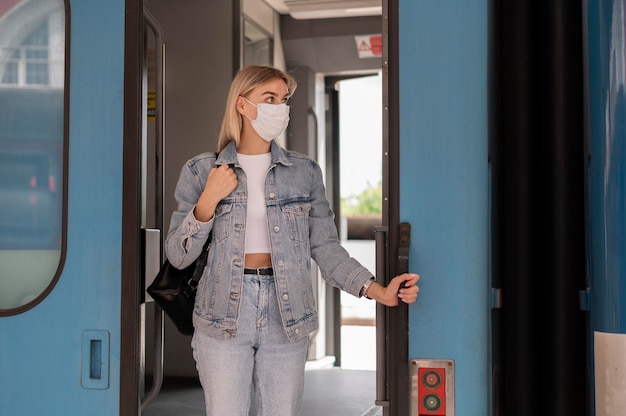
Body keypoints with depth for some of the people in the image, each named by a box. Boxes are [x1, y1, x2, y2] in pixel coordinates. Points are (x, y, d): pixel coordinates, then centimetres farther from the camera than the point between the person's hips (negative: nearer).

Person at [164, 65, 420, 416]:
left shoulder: (305, 171, 4)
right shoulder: (201, 171, 1)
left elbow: (326, 248, 2)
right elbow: (178, 256, 1)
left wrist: (377, 291, -11)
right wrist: (209, 201, -13)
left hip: (286, 318, 1)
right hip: (224, 317, -1)